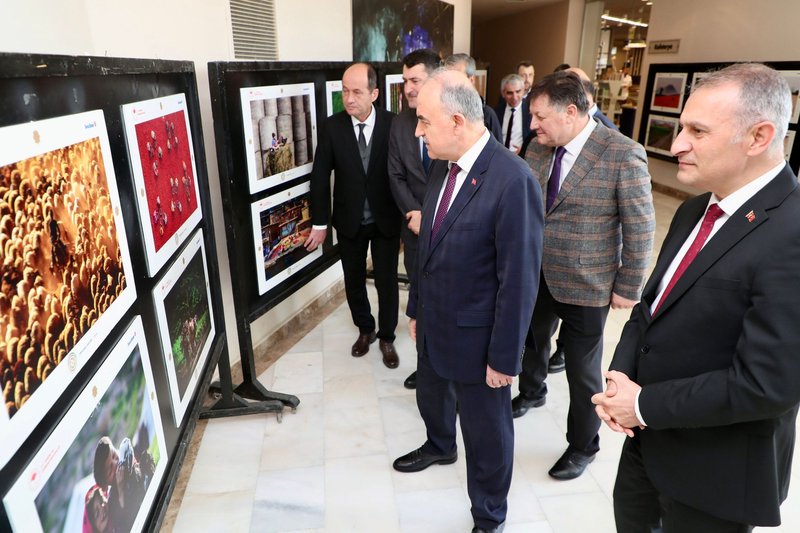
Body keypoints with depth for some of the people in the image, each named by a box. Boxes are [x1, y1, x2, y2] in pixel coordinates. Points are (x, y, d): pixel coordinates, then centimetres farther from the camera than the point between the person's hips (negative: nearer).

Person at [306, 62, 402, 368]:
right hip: (349, 221, 2)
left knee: (387, 281, 8)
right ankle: (365, 329, 40)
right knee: (353, 281, 15)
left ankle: (387, 338, 29)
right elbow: (320, 176, -4)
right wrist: (319, 223, -3)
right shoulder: (332, 126, -8)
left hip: (386, 219, -1)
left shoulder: (394, 124, -12)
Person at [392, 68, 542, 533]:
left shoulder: (513, 180, -24)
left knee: (487, 432, 14)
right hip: (433, 325, 8)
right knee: (431, 397, 30)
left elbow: (519, 280, -21)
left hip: (475, 338, -7)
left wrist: (504, 357, -15)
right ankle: (440, 447, 63)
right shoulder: (443, 165, 0)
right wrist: (417, 308, 14)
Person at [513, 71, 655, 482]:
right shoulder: (538, 148, -1)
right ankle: (531, 392, 57)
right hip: (535, 274, 6)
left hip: (585, 284, -5)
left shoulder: (623, 154, -17)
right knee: (532, 340, 26)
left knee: (582, 370, 10)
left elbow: (640, 228, -13)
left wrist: (628, 287, -9)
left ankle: (582, 446, 34)